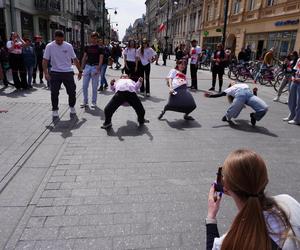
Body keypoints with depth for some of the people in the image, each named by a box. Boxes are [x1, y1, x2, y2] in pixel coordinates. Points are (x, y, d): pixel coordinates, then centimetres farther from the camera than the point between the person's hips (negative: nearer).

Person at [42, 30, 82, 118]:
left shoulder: (68, 46, 0)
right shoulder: (49, 46, -3)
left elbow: (75, 59, 6)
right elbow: (45, 60, -3)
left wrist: (80, 71, 6)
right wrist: (46, 73, -13)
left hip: (68, 72, 1)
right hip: (55, 73, -1)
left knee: (72, 91, 4)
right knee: (54, 93, 1)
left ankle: (72, 107, 27)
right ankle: (55, 110, 16)